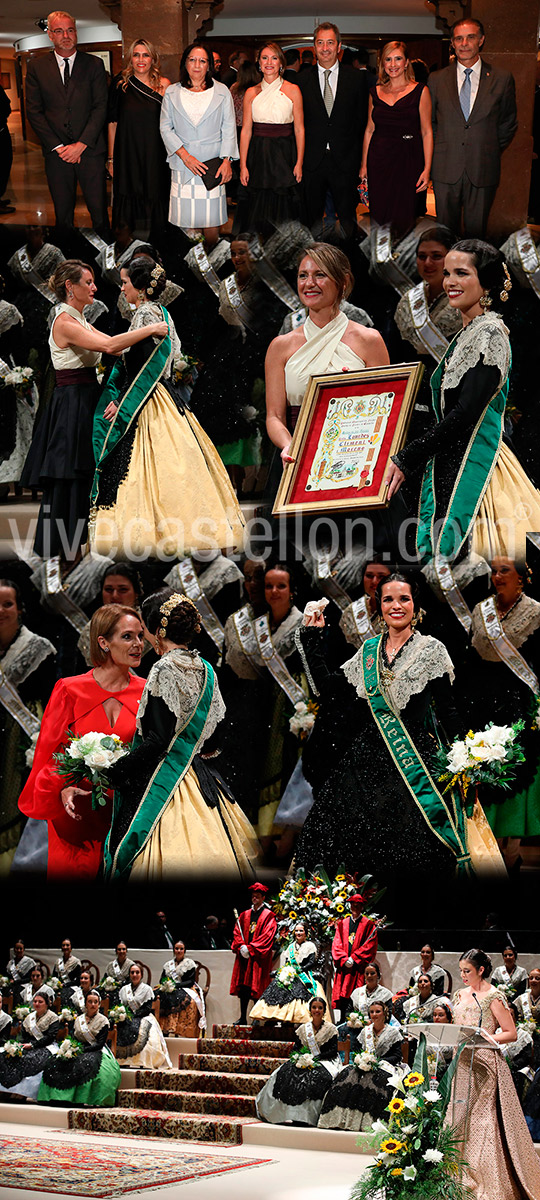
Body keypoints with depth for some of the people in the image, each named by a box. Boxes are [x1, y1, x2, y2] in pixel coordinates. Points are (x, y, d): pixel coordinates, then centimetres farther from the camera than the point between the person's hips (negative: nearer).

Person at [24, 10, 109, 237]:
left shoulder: (94, 65, 4)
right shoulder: (36, 66, 7)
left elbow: (101, 107, -1)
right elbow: (34, 111, 3)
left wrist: (81, 145, -11)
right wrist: (58, 147, -7)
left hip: (90, 150, -1)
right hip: (56, 152, 1)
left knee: (98, 208, -1)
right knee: (63, 212, 6)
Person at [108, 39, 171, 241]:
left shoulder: (163, 85, 3)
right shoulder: (121, 84, 2)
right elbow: (112, 122, 3)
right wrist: (111, 158, 1)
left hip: (155, 155, 0)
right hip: (127, 154, 0)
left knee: (153, 199, 3)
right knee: (129, 200, 3)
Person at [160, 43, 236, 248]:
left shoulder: (221, 91, 8)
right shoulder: (172, 93, 9)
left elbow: (229, 128, 5)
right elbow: (166, 127, 5)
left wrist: (226, 160, -7)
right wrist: (185, 156, -8)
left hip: (213, 163, 0)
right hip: (183, 163, 1)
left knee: (211, 216, -2)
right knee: (186, 217, -3)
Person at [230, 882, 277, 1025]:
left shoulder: (268, 916, 1)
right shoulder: (244, 915, 17)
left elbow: (267, 936, -9)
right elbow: (237, 933, 11)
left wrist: (250, 949, -15)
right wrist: (241, 947, -8)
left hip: (259, 957, -5)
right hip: (244, 955, 5)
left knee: (257, 987, -7)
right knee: (243, 987, 2)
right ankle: (243, 1018, 6)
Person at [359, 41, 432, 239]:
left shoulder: (419, 91, 0)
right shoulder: (376, 93, 10)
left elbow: (427, 132, -1)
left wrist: (427, 169, -8)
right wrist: (364, 164, 11)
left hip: (408, 161, -3)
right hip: (379, 161, 3)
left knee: (404, 219, -3)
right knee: (379, 217, 3)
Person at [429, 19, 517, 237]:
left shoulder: (502, 79, 2)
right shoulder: (437, 79, 5)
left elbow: (509, 123, 10)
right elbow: (429, 121, 13)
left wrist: (492, 152, 7)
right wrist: (440, 151, 7)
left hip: (483, 170, -1)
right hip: (446, 169, 1)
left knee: (476, 230, 4)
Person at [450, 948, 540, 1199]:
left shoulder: (494, 997, -7)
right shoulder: (461, 995, 13)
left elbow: (511, 1033, -8)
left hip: (484, 1064, -7)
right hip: (462, 1063, 7)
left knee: (483, 1120, -7)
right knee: (459, 1119, 4)